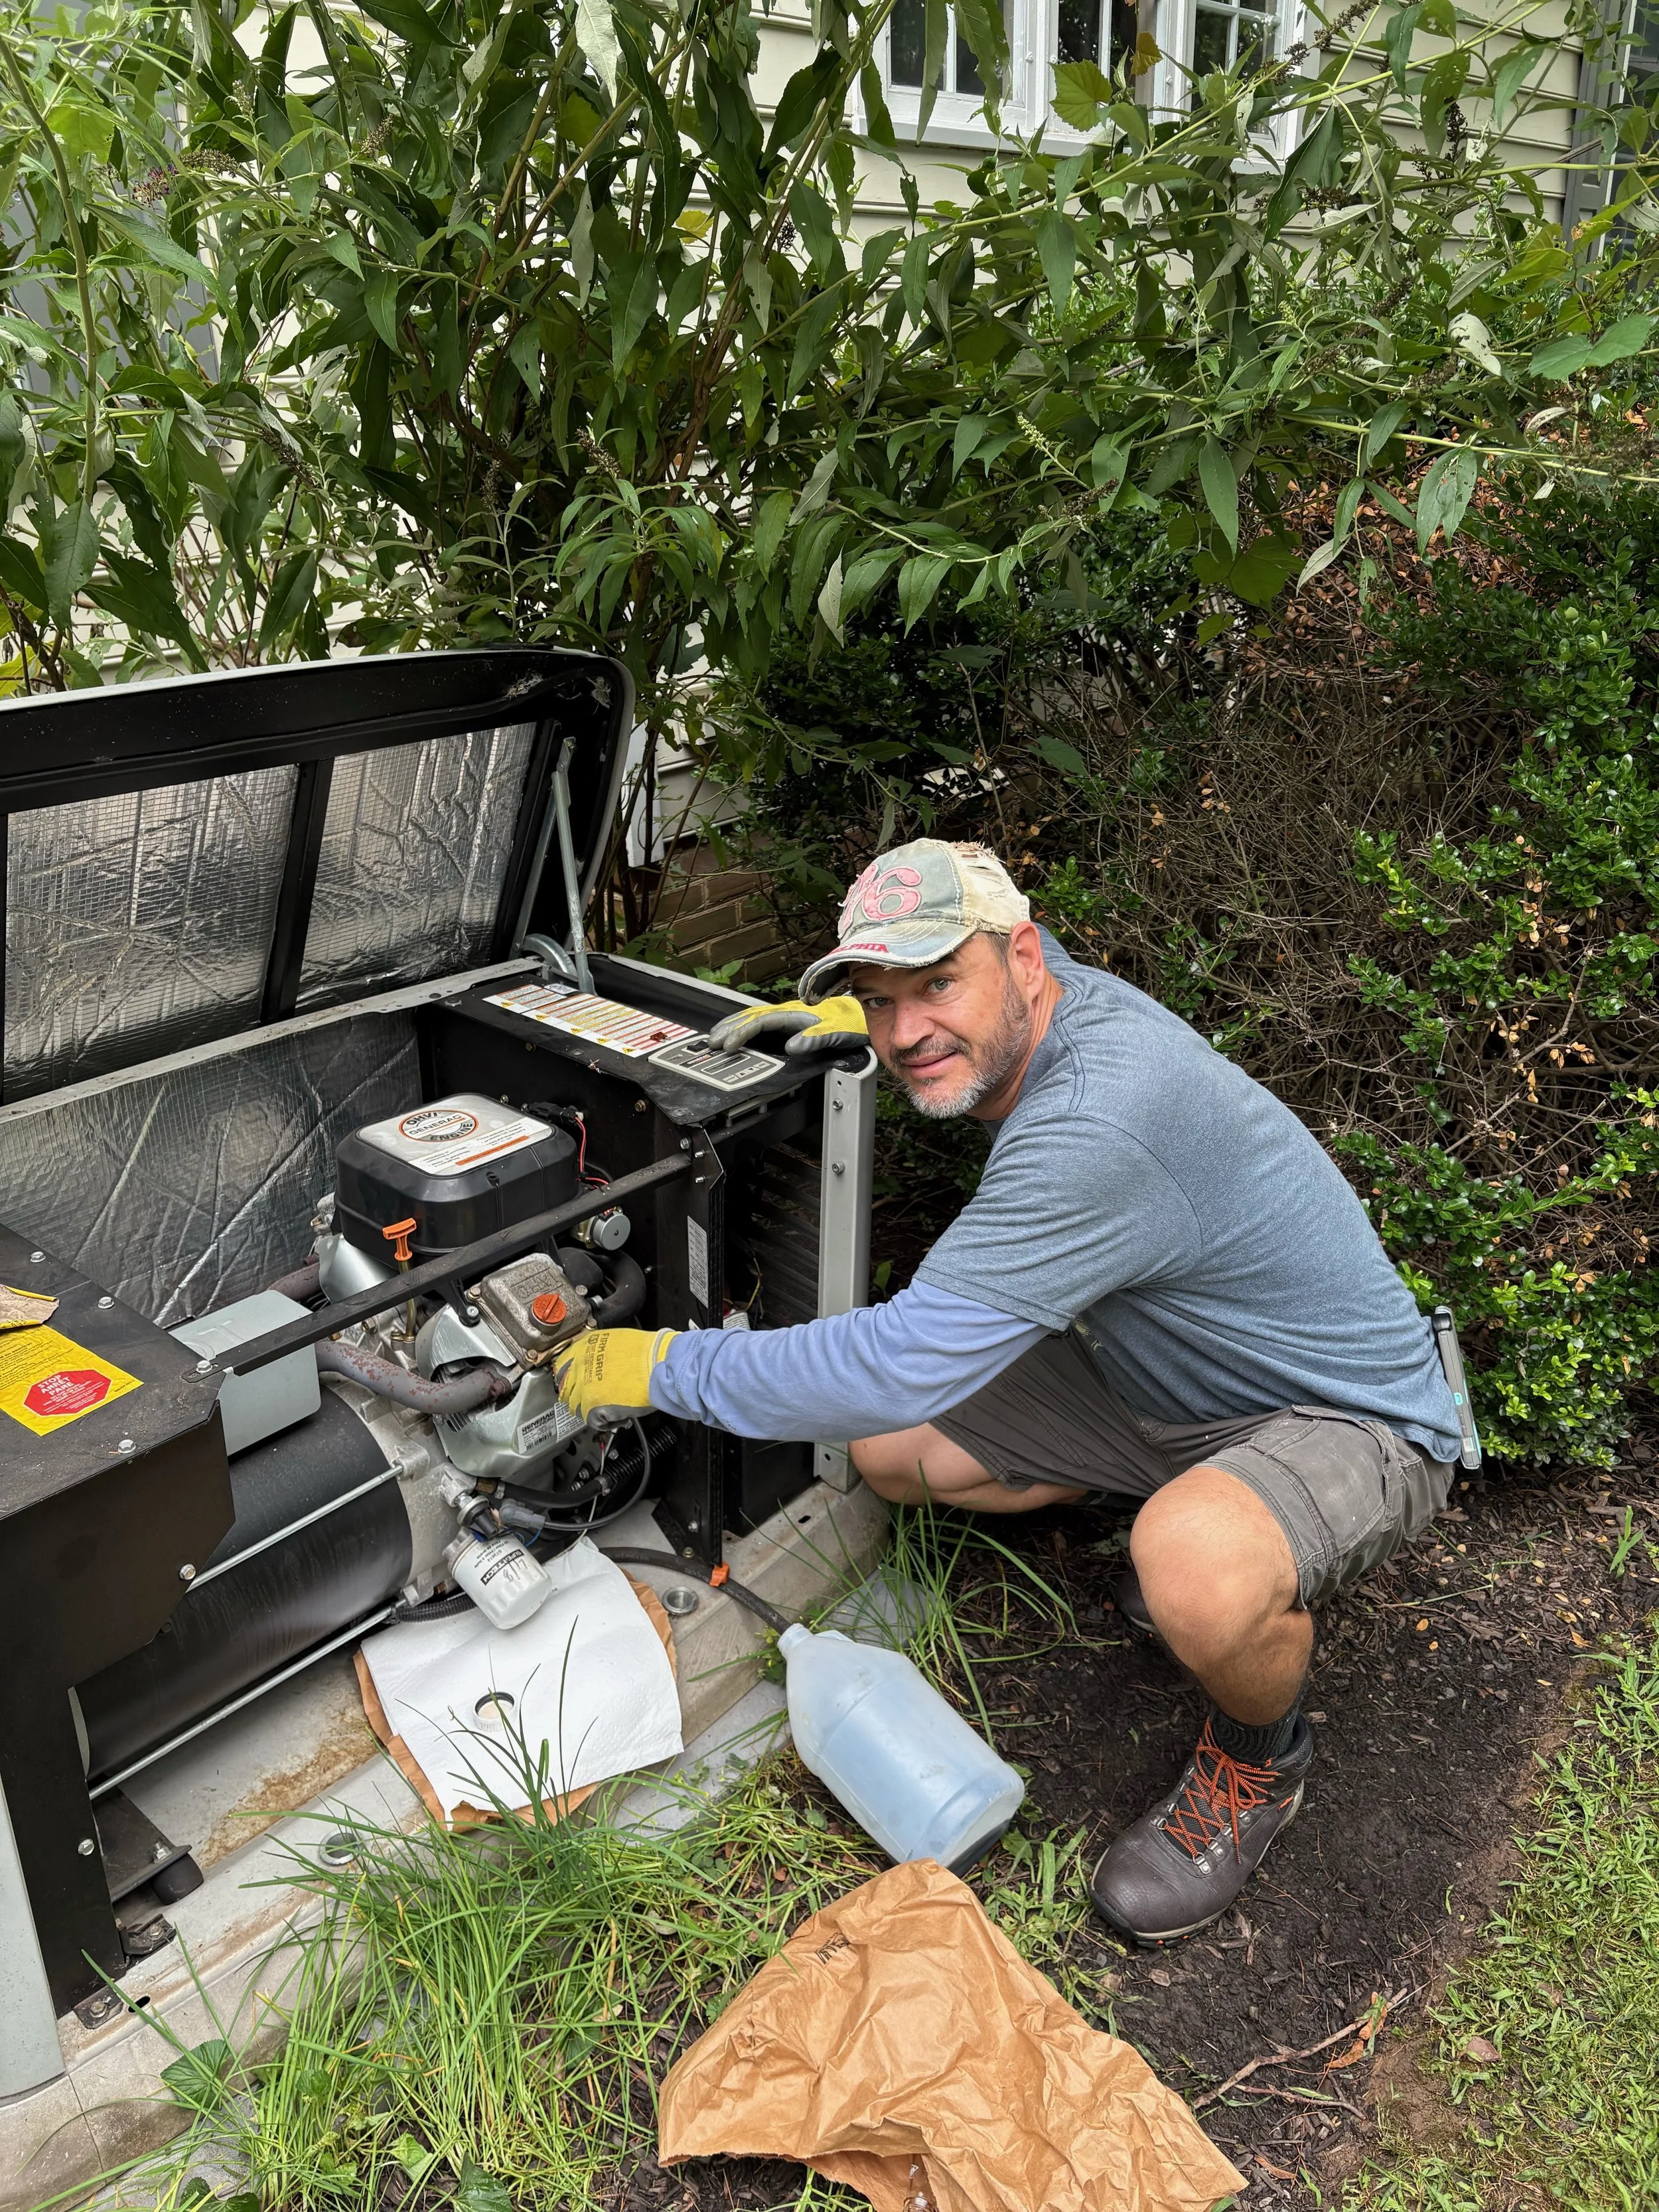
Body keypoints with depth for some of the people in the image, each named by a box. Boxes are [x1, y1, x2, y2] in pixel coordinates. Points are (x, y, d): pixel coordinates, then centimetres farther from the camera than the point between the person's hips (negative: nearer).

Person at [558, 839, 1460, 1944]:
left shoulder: (1095, 1128, -36)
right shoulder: (1060, 997, -7)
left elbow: (906, 1363, -36)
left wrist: (667, 1366, -24)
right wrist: (859, 1010, 7)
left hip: (1356, 1422, -9)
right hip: (1169, 1377, 9)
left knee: (1199, 1578, -41)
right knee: (892, 1451, 1)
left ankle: (1262, 1754, -4)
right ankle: (1183, 1528, 18)